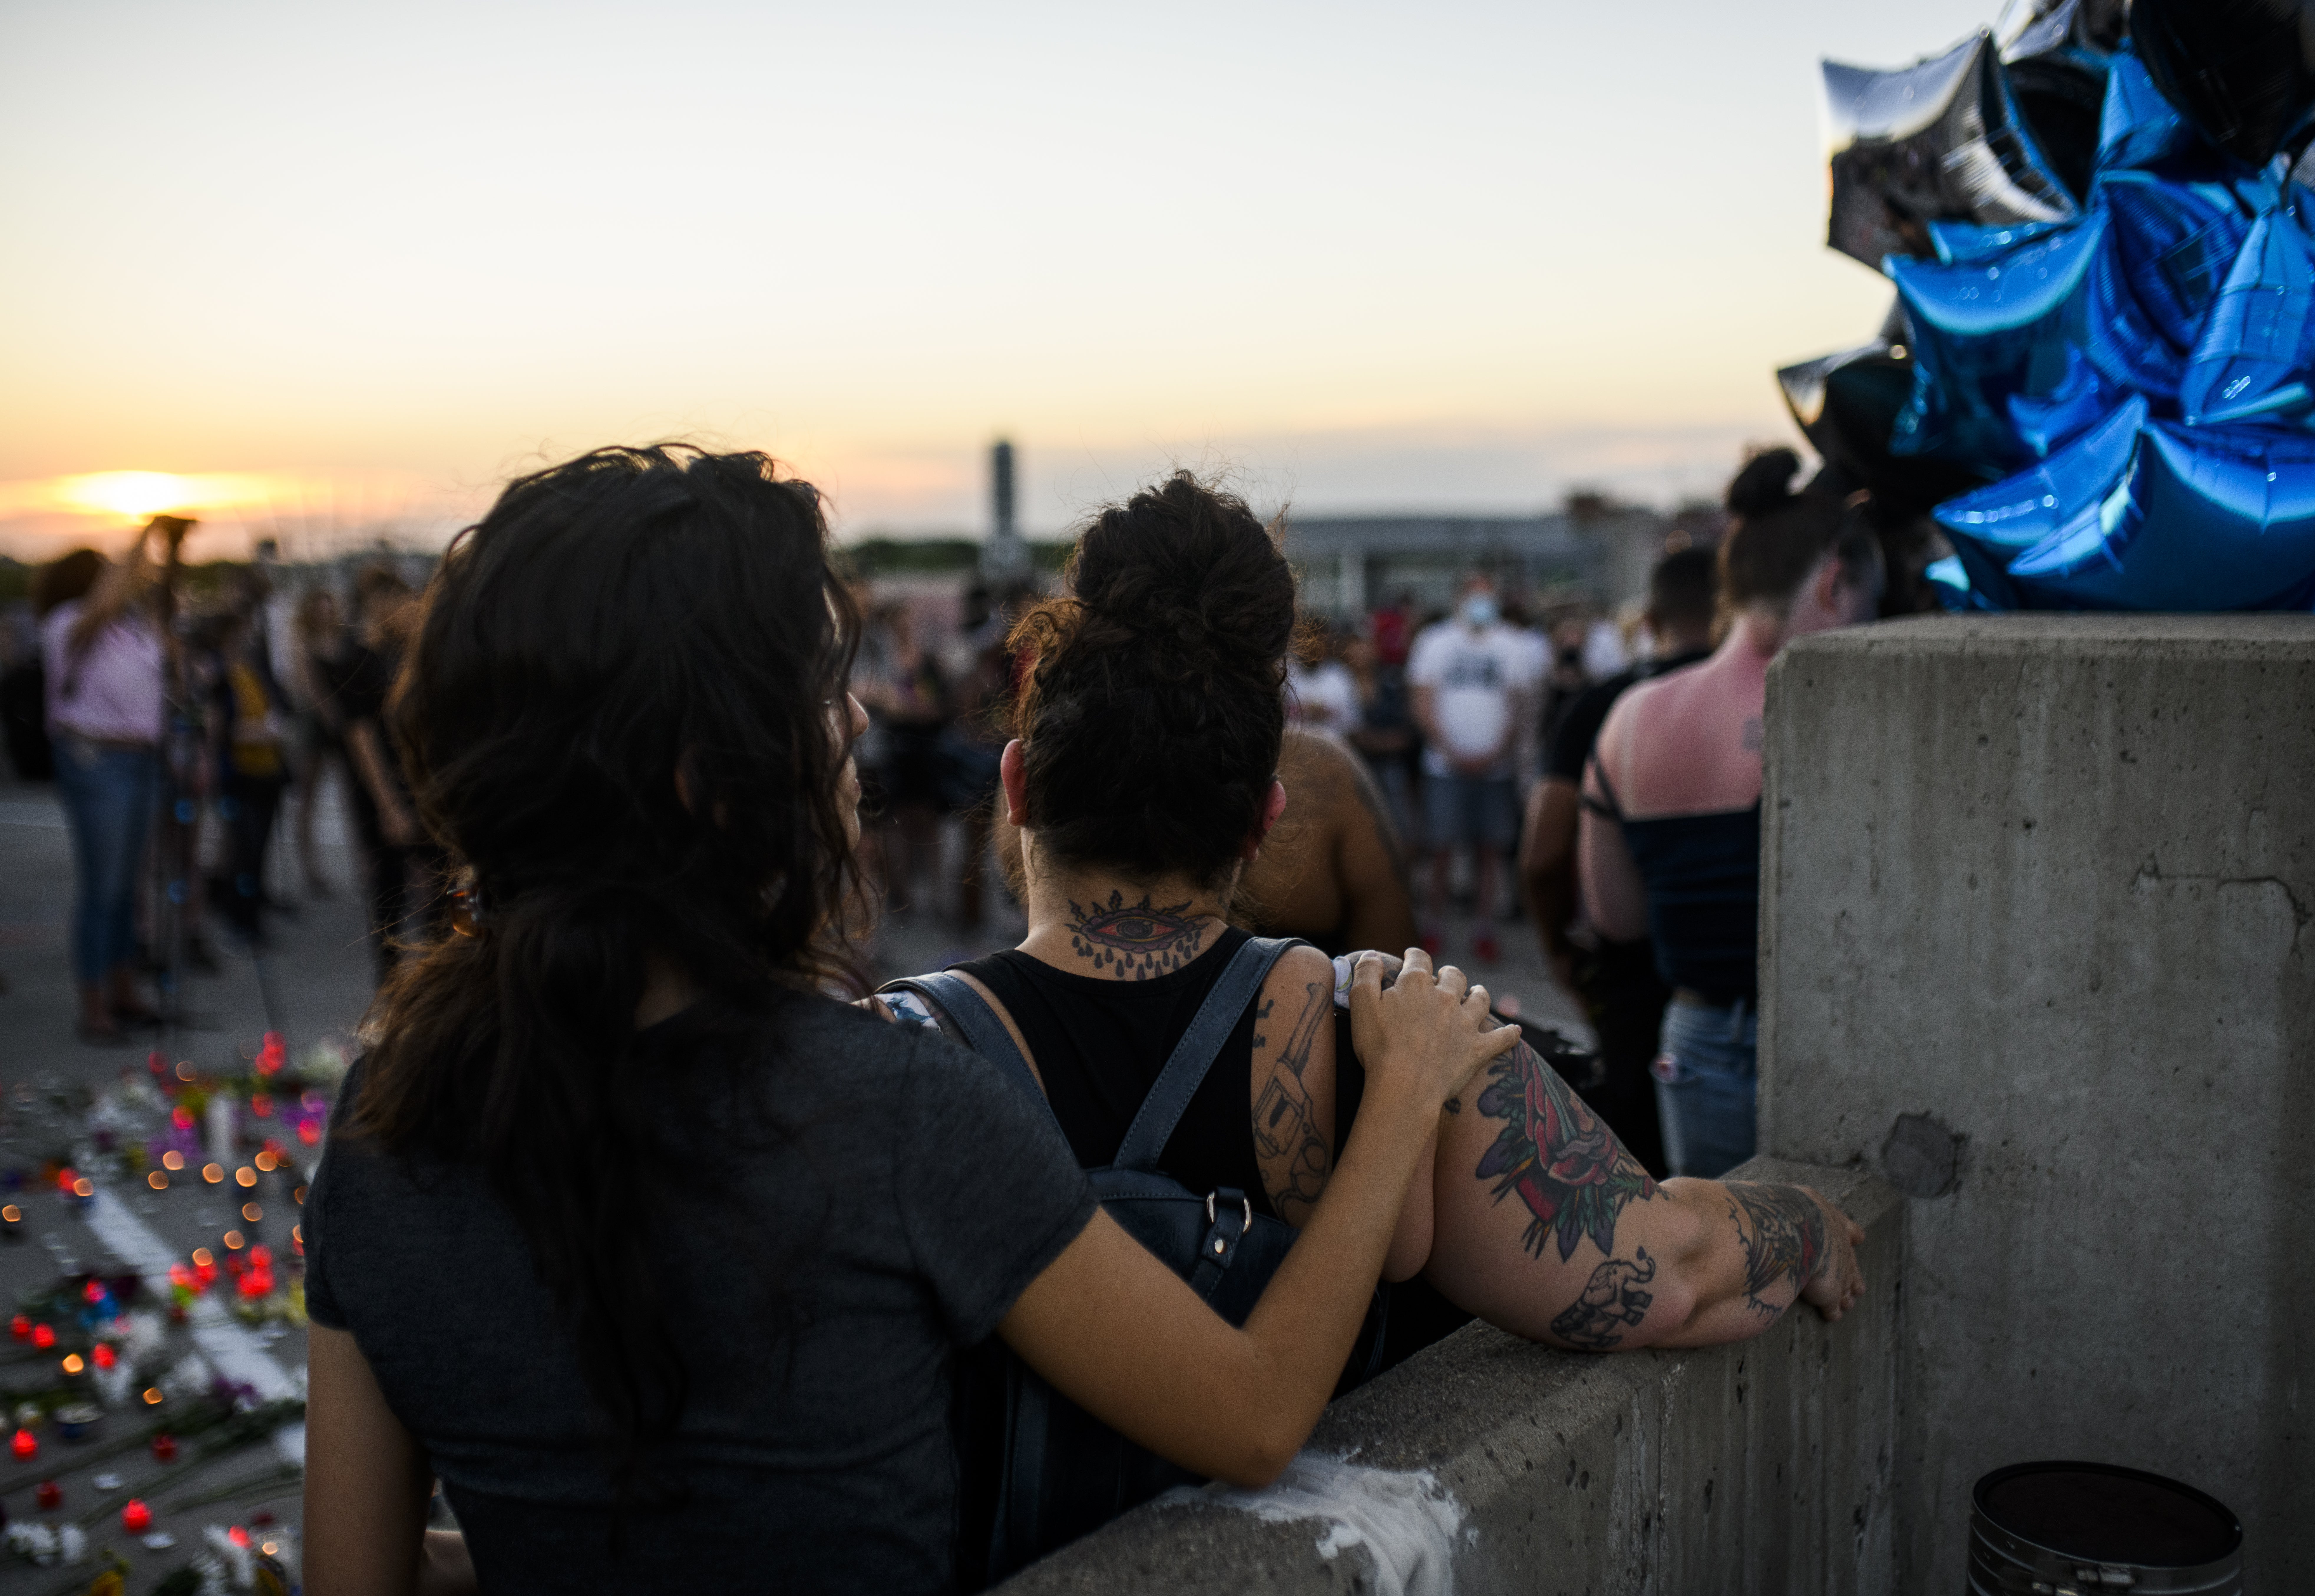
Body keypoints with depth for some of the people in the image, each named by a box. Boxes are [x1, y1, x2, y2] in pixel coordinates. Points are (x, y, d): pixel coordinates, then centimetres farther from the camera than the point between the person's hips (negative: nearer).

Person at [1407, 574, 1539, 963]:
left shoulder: (1512, 645, 10)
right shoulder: (1435, 641, 6)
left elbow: (1519, 708, 6)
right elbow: (1424, 706, 2)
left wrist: (1495, 753, -7)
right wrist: (1452, 752, -9)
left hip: (1494, 765, 1)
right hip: (1445, 765, -1)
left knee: (1490, 849, 1)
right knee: (1442, 847, -3)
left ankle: (1484, 930, 8)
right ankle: (1435, 926, 7)